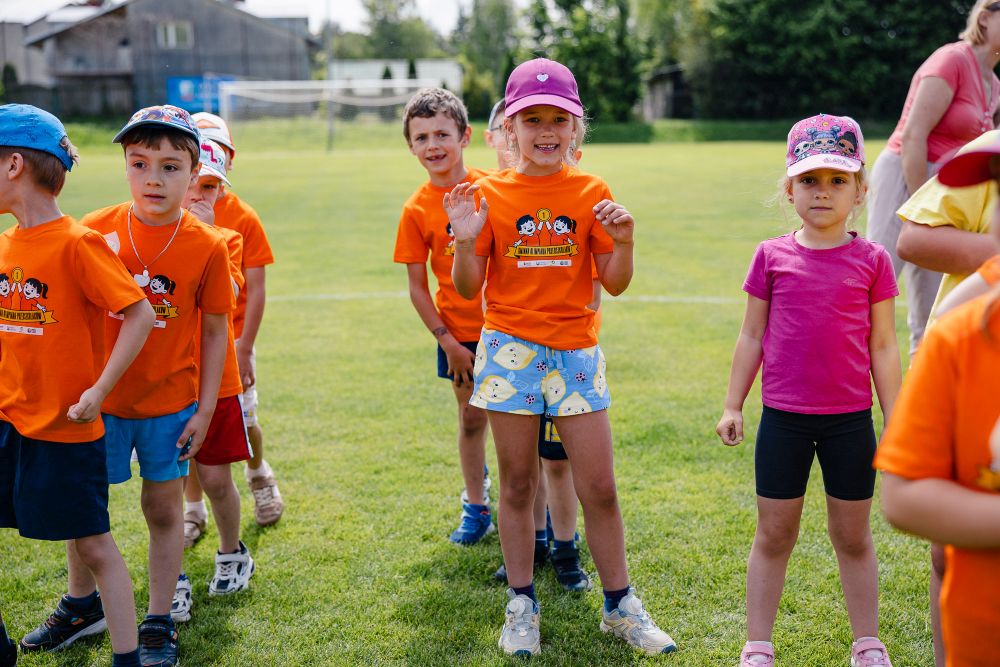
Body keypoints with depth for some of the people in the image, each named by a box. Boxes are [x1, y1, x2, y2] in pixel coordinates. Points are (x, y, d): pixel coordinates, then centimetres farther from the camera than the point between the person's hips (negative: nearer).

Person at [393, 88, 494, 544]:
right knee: (472, 418, 11)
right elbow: (417, 287, -3)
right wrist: (447, 343, -7)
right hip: (460, 333, 0)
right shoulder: (416, 210, -6)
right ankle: (476, 508, 27)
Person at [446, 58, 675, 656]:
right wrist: (466, 241, -16)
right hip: (511, 348, 0)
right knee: (518, 484, 7)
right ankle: (522, 606, 21)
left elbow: (615, 283, 1)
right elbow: (468, 287, 1)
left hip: (577, 351, 0)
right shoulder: (490, 194, 1)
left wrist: (623, 241, -17)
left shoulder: (591, 192, 2)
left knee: (599, 487, 3)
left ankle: (621, 605, 18)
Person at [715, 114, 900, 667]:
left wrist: (895, 421, 2)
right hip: (783, 418, 0)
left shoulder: (871, 260, -1)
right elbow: (751, 337, 5)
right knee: (773, 536, 9)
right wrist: (732, 405, 5)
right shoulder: (772, 256, 0)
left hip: (850, 420, 0)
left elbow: (883, 347, 2)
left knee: (853, 537, 12)